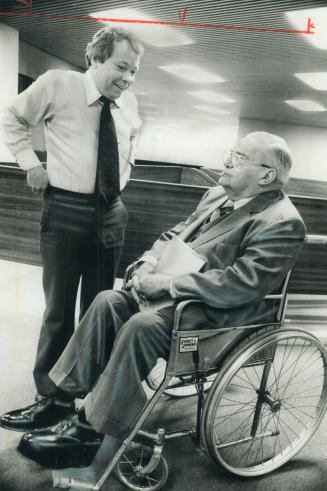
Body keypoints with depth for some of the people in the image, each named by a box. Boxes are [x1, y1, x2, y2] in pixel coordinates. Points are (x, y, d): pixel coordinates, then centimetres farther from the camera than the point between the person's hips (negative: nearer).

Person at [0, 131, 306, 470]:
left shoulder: (282, 223, -16)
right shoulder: (219, 194, 11)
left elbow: (238, 285, -26)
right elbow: (177, 233, 17)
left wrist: (167, 283, -23)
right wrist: (149, 262, -3)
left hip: (223, 314, -9)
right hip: (177, 289, 9)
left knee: (142, 325, -29)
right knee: (107, 303, -5)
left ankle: (88, 431, -15)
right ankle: (62, 399, 4)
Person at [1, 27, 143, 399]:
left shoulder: (129, 103, 8)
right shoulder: (57, 84, -7)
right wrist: (32, 164, -4)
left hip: (111, 212, 5)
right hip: (66, 210, -5)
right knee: (60, 306, 1)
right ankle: (50, 393, 23)